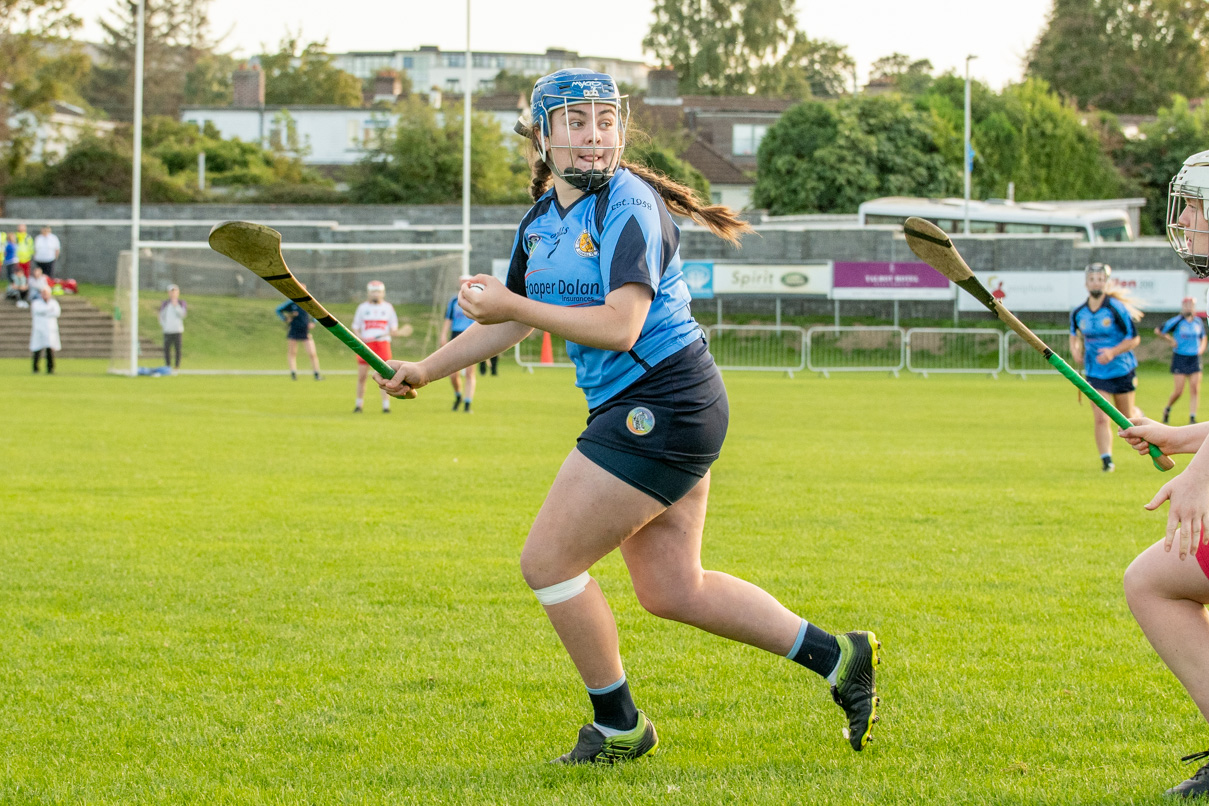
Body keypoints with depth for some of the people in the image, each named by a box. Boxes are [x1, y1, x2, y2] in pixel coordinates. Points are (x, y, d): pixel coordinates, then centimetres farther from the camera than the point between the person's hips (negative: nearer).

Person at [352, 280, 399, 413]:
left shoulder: (388, 307, 10)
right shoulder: (362, 307, 10)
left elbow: (394, 328, 11)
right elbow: (355, 327, 9)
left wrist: (394, 332, -13)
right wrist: (359, 337, -11)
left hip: (383, 344, -1)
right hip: (365, 344, 1)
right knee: (361, 376, 1)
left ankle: (386, 405, -4)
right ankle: (359, 405, 12)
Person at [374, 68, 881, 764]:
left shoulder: (630, 206, -15)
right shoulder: (541, 221, 12)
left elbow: (621, 326, -25)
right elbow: (509, 322, 26)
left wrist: (514, 306, -20)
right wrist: (427, 370, 19)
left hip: (663, 408, -9)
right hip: (644, 413, 9)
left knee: (547, 562, -6)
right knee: (673, 592, 12)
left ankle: (619, 728, 9)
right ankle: (839, 658, 20)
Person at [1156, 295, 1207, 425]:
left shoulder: (1198, 322, 7)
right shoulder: (1177, 321, -7)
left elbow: (1202, 338, 24)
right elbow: (1158, 331, 2)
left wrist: (1201, 348, 7)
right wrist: (1170, 340, -4)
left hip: (1194, 359, 4)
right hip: (1180, 358, -4)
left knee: (1195, 389, -6)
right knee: (1179, 391, -5)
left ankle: (1192, 417, -2)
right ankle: (1167, 409, 22)